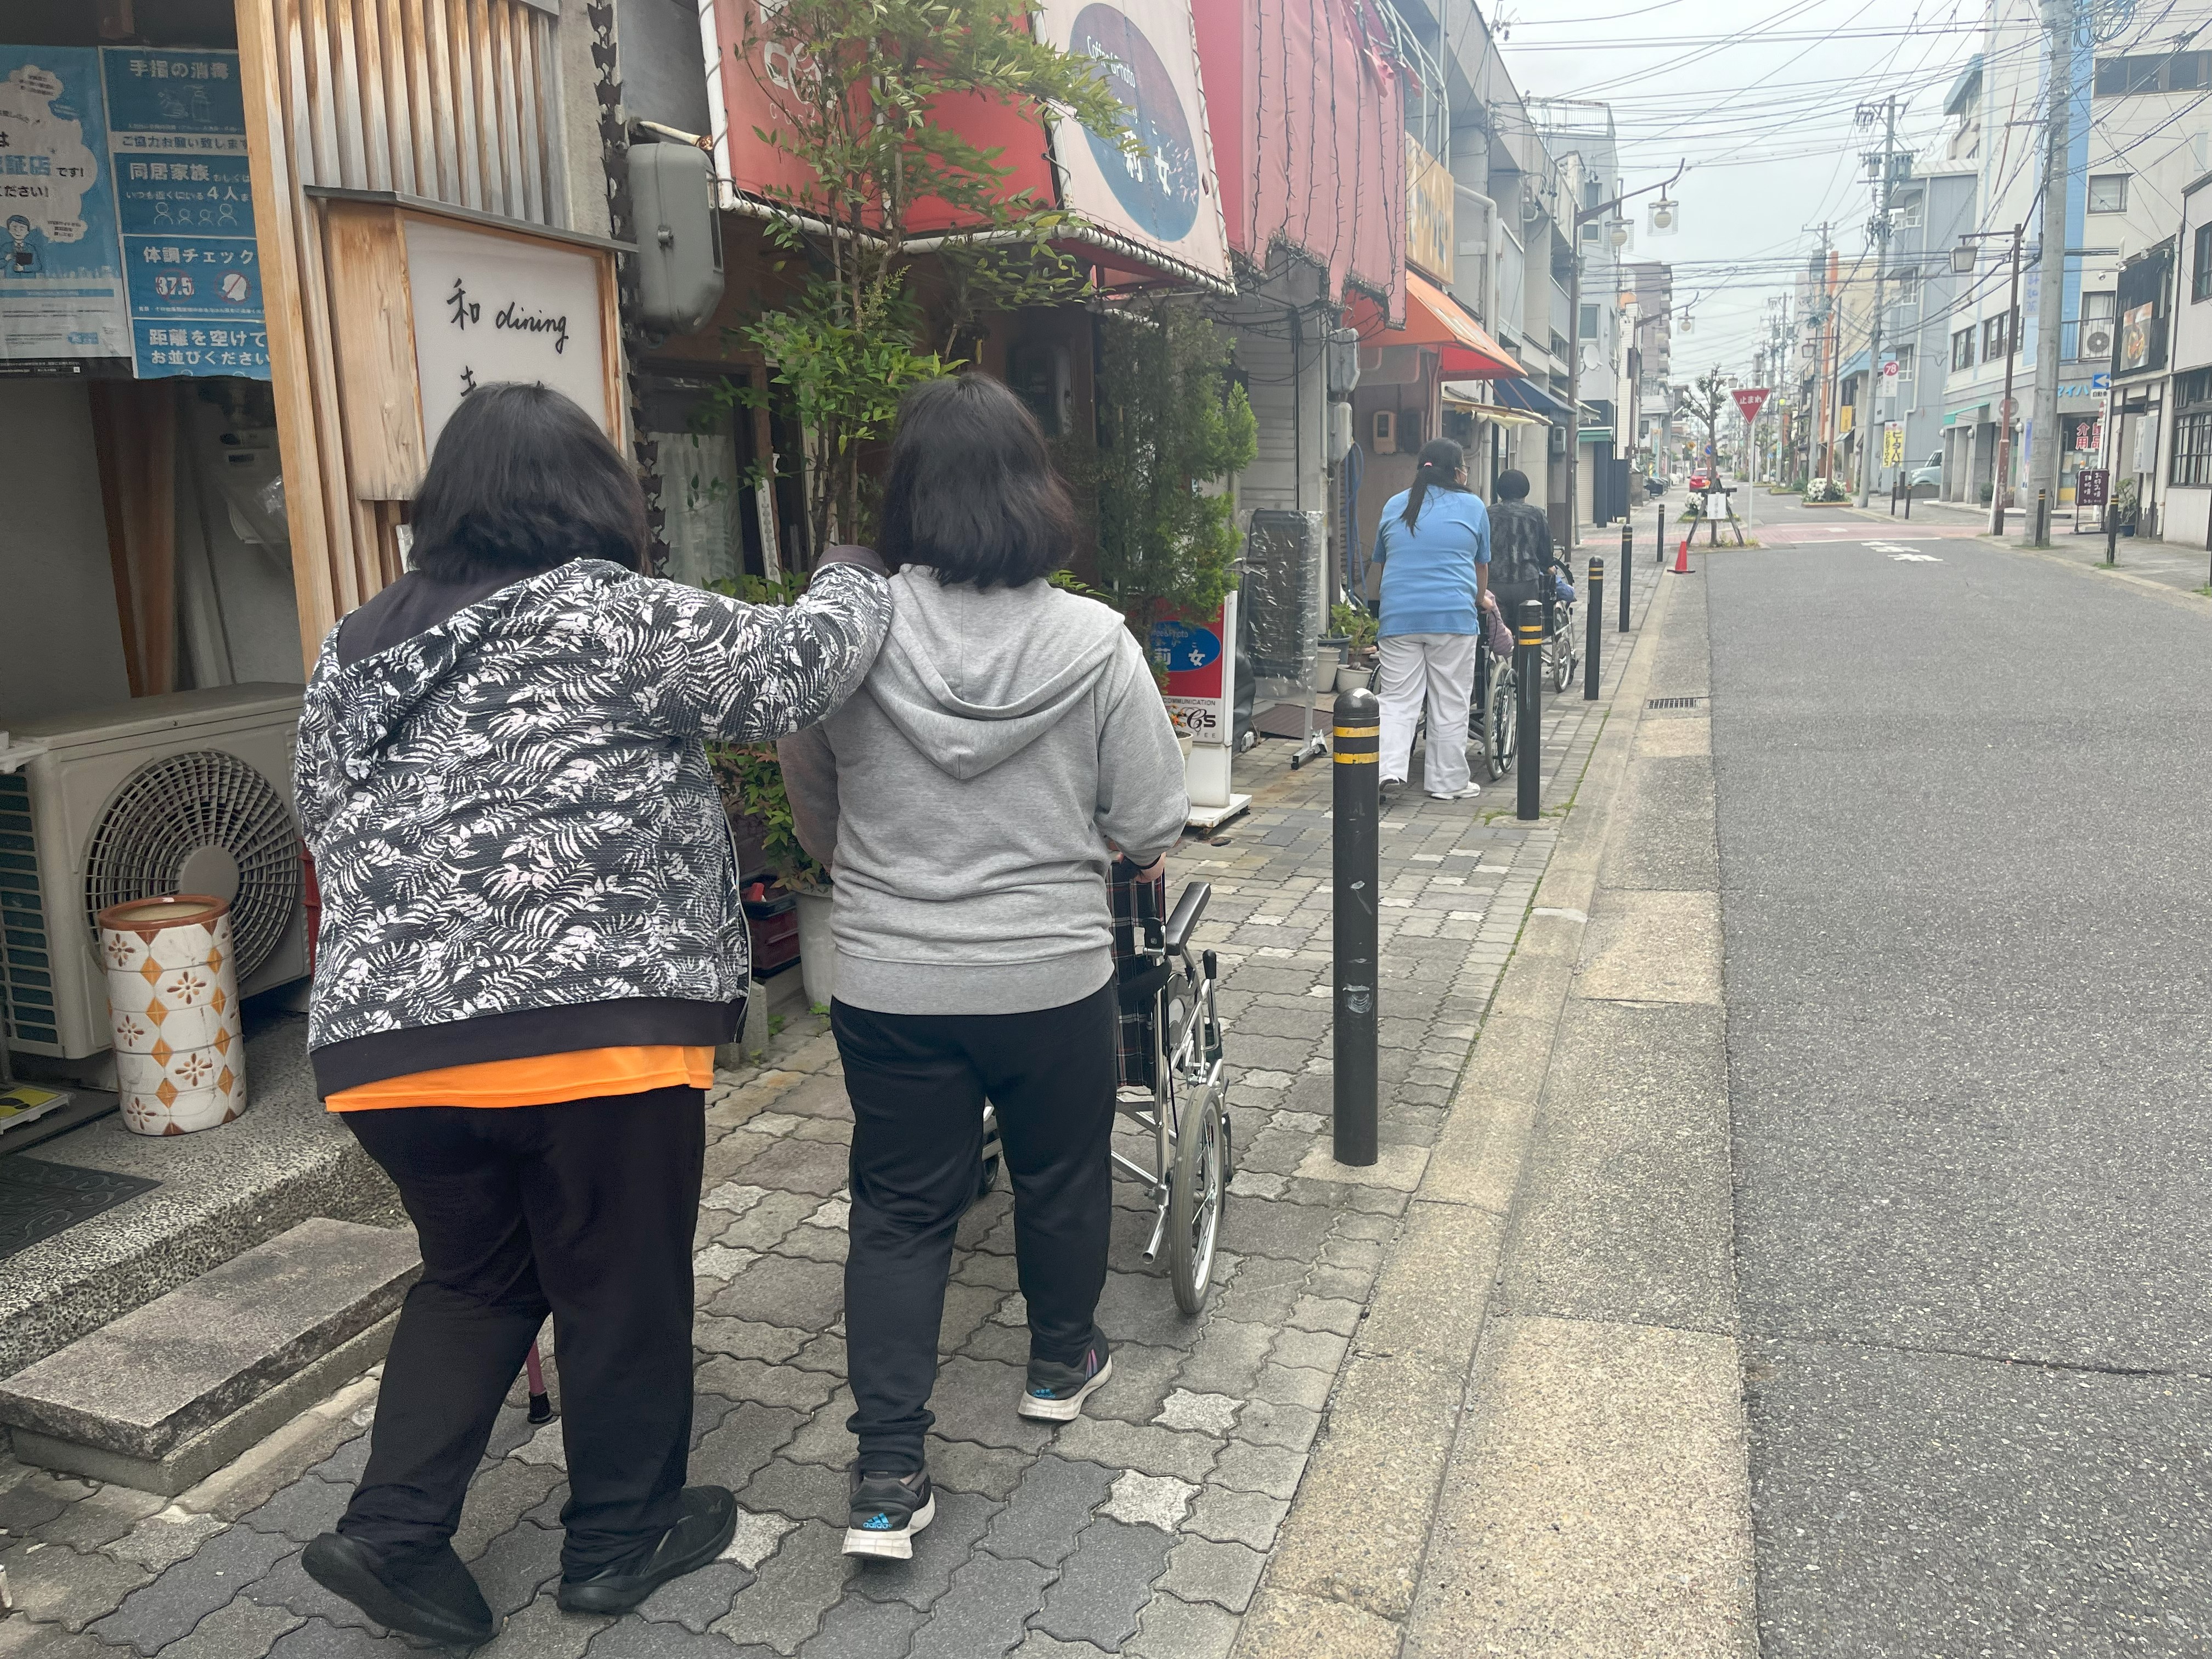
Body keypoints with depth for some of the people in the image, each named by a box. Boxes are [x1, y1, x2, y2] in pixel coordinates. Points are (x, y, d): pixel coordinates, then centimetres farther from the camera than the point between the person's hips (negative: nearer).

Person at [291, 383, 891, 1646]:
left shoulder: (355, 650, 14)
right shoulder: (611, 616, -7)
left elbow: (335, 831, 19)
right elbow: (796, 669, -4)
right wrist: (856, 584, 15)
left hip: (382, 1042, 7)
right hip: (594, 1028, -6)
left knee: (476, 1277, 26)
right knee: (625, 1291, 13)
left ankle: (394, 1529, 21)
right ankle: (621, 1540, 29)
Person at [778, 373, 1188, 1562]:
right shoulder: (1095, 642, -13)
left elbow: (815, 818, 3)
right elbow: (1148, 829, -7)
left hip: (889, 984, 1)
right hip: (1055, 975, 0)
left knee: (900, 1208, 12)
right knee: (1061, 1174, 23)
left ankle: (887, 1475, 12)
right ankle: (1060, 1362, 44)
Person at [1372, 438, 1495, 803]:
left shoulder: (1394, 505, 13)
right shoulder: (1472, 506, 7)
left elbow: (1381, 562, 22)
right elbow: (1481, 567, 16)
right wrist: (1481, 599, 36)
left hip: (1398, 617, 2)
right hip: (1454, 617, -2)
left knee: (1397, 699, 5)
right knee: (1450, 704, 5)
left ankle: (1390, 769, -12)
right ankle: (1448, 782, 11)